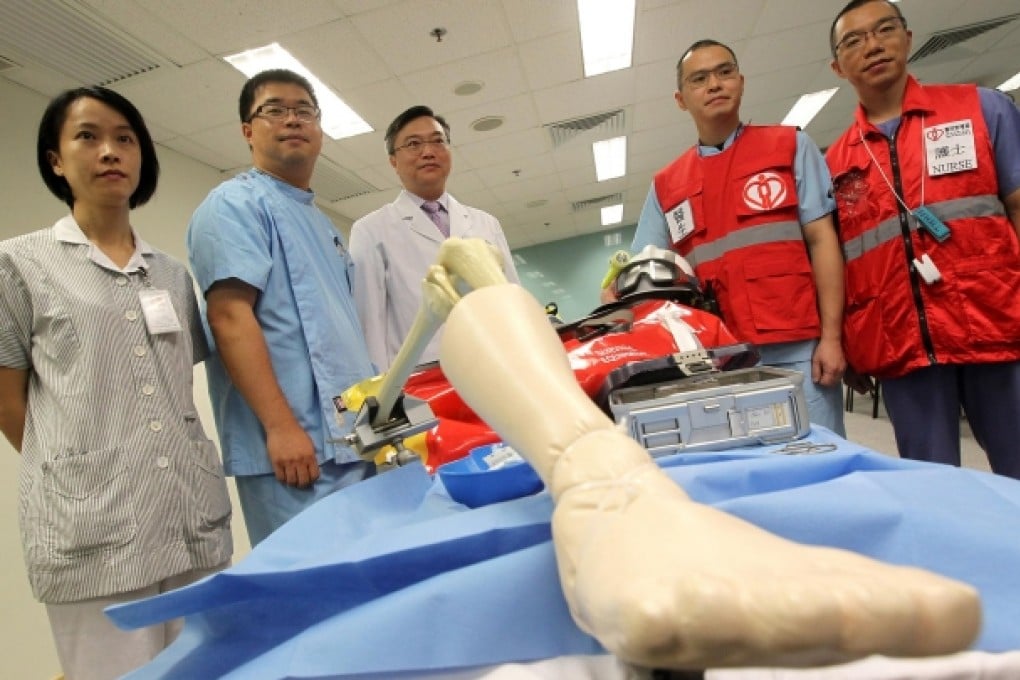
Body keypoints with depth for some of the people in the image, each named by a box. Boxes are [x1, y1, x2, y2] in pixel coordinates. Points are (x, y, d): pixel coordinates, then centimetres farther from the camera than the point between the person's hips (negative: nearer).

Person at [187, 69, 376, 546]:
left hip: (353, 438, 9)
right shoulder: (235, 203, -3)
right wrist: (281, 425, -23)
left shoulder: (322, 223, 21)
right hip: (296, 442, -8)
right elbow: (229, 315, -16)